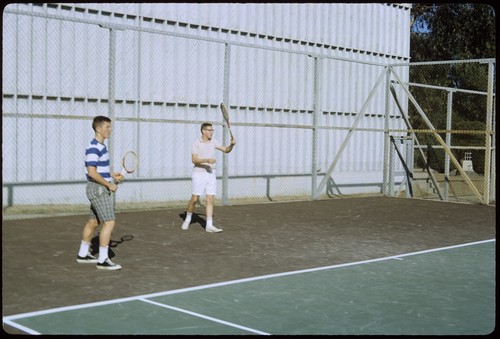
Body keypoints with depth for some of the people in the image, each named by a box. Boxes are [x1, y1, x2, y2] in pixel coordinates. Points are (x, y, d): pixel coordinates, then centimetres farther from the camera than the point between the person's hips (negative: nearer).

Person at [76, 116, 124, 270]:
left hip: (101, 189, 10)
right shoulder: (94, 147, -19)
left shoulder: (101, 146, 12)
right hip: (98, 189, -10)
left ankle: (83, 254, 27)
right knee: (109, 222, -10)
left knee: (93, 221, 17)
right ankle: (103, 260, -6)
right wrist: (109, 185, -18)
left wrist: (113, 175, 11)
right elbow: (92, 172, -24)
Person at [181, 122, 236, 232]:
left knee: (210, 200, -3)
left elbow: (226, 150, 6)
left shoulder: (213, 142, 7)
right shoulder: (196, 143, -7)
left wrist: (232, 144, -15)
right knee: (194, 199, -1)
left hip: (211, 174, 4)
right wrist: (207, 160, -30)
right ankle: (187, 220, 22)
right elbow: (194, 160, -15)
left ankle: (209, 225, -3)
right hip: (199, 174, -4)